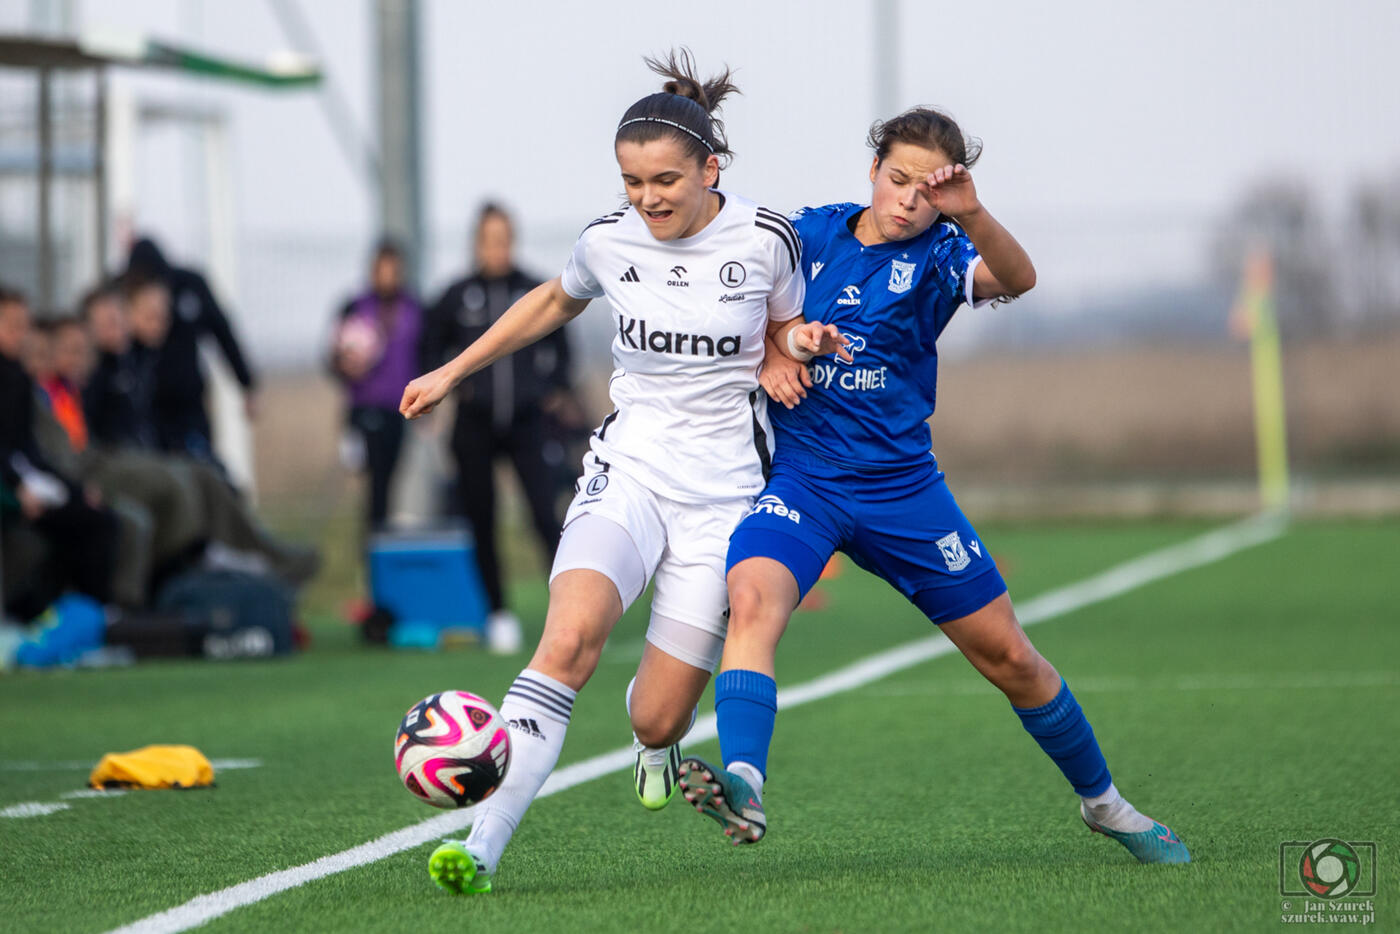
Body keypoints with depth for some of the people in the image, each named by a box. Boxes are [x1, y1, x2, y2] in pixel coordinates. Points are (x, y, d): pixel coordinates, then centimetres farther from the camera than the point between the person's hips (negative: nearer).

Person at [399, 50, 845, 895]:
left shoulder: (765, 239, -8)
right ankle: (484, 843, -32)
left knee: (655, 720, -3)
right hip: (629, 470, 1)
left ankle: (660, 739, 39)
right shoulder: (609, 241, -1)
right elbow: (555, 302, 21)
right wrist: (454, 371, 25)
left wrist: (802, 341, -12)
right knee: (570, 637, -29)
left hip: (724, 492, -1)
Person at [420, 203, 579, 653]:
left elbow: (558, 346, 16)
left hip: (528, 422, -1)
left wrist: (558, 388, 4)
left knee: (546, 515, -13)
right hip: (476, 426, 1)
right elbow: (432, 349, 13)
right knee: (482, 522, 4)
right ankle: (498, 613, 16)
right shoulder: (457, 297, 0)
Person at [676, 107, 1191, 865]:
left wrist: (971, 213, -44)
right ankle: (742, 785, -46)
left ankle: (1102, 802, 28)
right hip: (797, 474, 0)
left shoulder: (938, 256, -3)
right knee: (751, 602, -31)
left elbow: (1016, 278, -25)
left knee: (1007, 656, 7)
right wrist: (766, 352, -6)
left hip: (900, 484, 0)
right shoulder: (810, 234, 4)